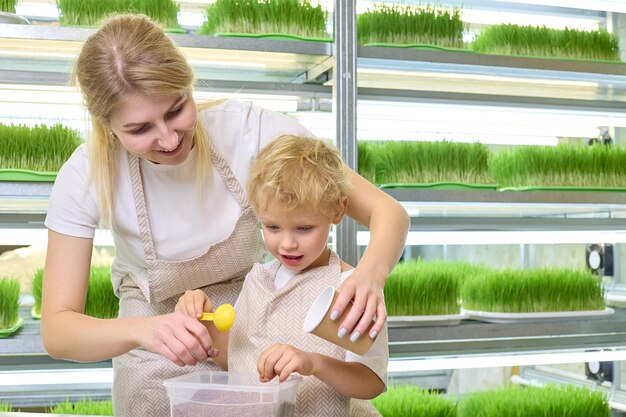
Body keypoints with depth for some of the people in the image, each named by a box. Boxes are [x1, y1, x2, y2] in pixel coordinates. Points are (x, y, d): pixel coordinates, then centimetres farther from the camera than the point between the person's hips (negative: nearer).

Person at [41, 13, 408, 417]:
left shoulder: (252, 129, -24)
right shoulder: (84, 178, -22)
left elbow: (389, 212, -22)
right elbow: (56, 330, -22)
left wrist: (370, 274, -44)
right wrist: (141, 330, -43)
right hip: (163, 369, 0)